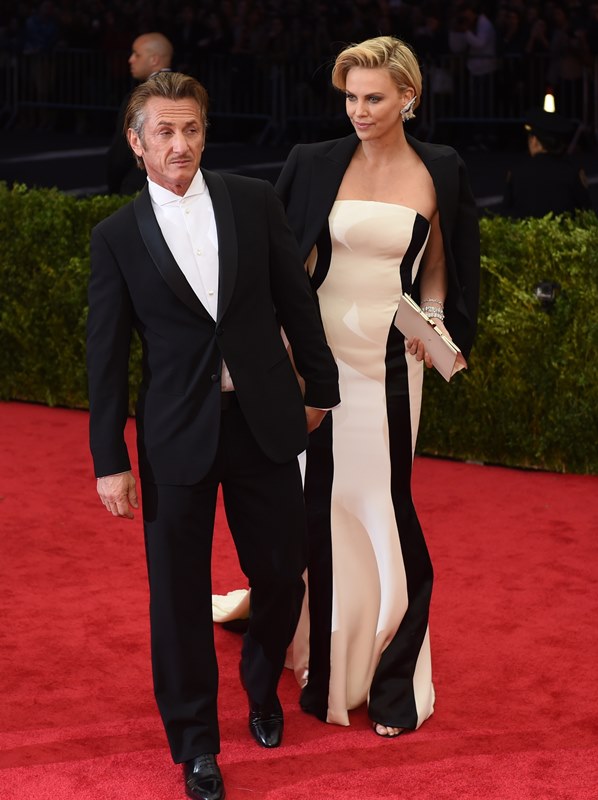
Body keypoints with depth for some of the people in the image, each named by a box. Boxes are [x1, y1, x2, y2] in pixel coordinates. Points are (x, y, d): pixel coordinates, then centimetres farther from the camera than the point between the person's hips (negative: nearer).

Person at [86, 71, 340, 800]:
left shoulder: (254, 202, 1)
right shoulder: (116, 236, -2)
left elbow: (295, 300, 8)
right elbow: (107, 355, -1)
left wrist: (319, 385, 12)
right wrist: (109, 460, -3)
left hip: (265, 420, 2)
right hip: (177, 434, -1)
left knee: (281, 574, 10)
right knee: (180, 594, 5)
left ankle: (263, 686, 42)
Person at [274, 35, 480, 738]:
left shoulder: (439, 172, 2)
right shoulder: (314, 165, 1)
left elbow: (442, 267, 14)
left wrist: (437, 326, 1)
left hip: (390, 363, -1)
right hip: (321, 355, 1)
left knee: (384, 508, -1)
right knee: (322, 507, 5)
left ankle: (393, 682, 14)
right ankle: (327, 668, 21)